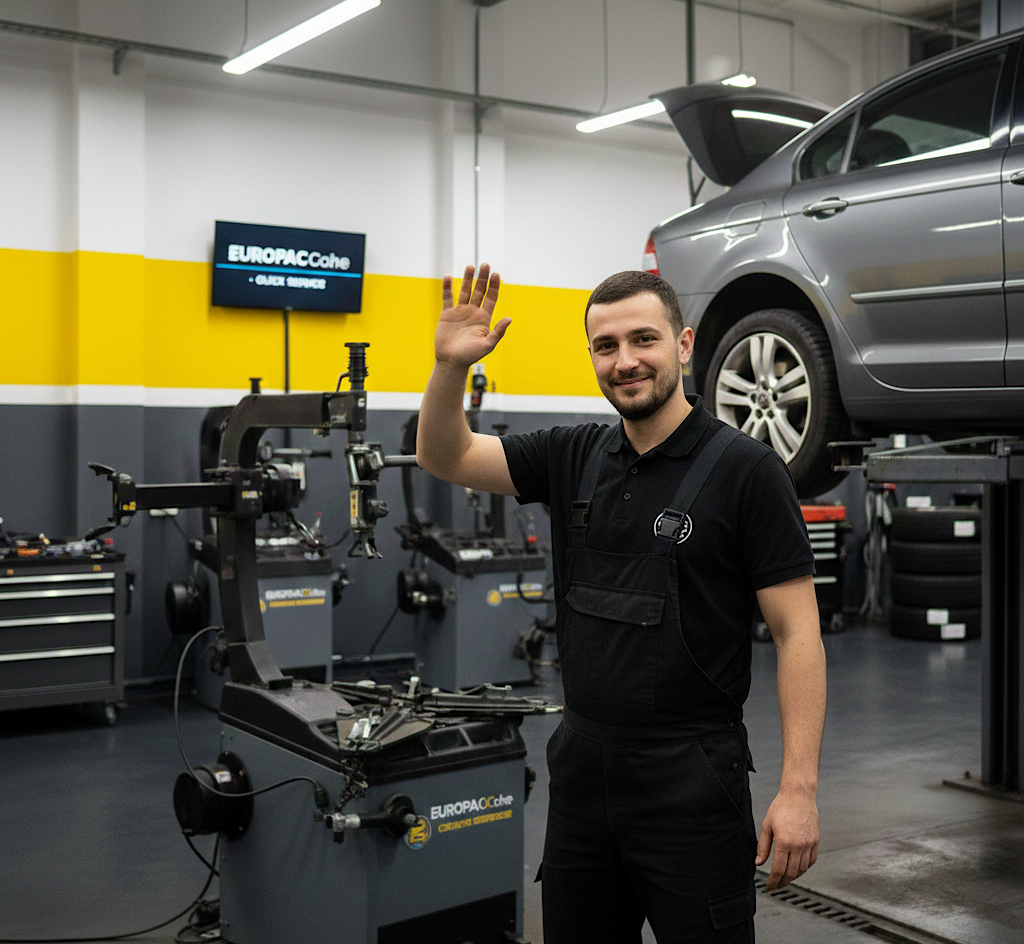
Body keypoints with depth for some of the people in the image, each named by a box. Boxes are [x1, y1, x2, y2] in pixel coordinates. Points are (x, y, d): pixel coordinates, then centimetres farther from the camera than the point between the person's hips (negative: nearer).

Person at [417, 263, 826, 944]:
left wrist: (799, 790, -17)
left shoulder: (746, 470, -10)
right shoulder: (575, 456, 6)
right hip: (581, 765, 6)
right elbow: (445, 457, 8)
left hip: (692, 781, -5)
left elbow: (798, 634, -12)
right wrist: (451, 365, -12)